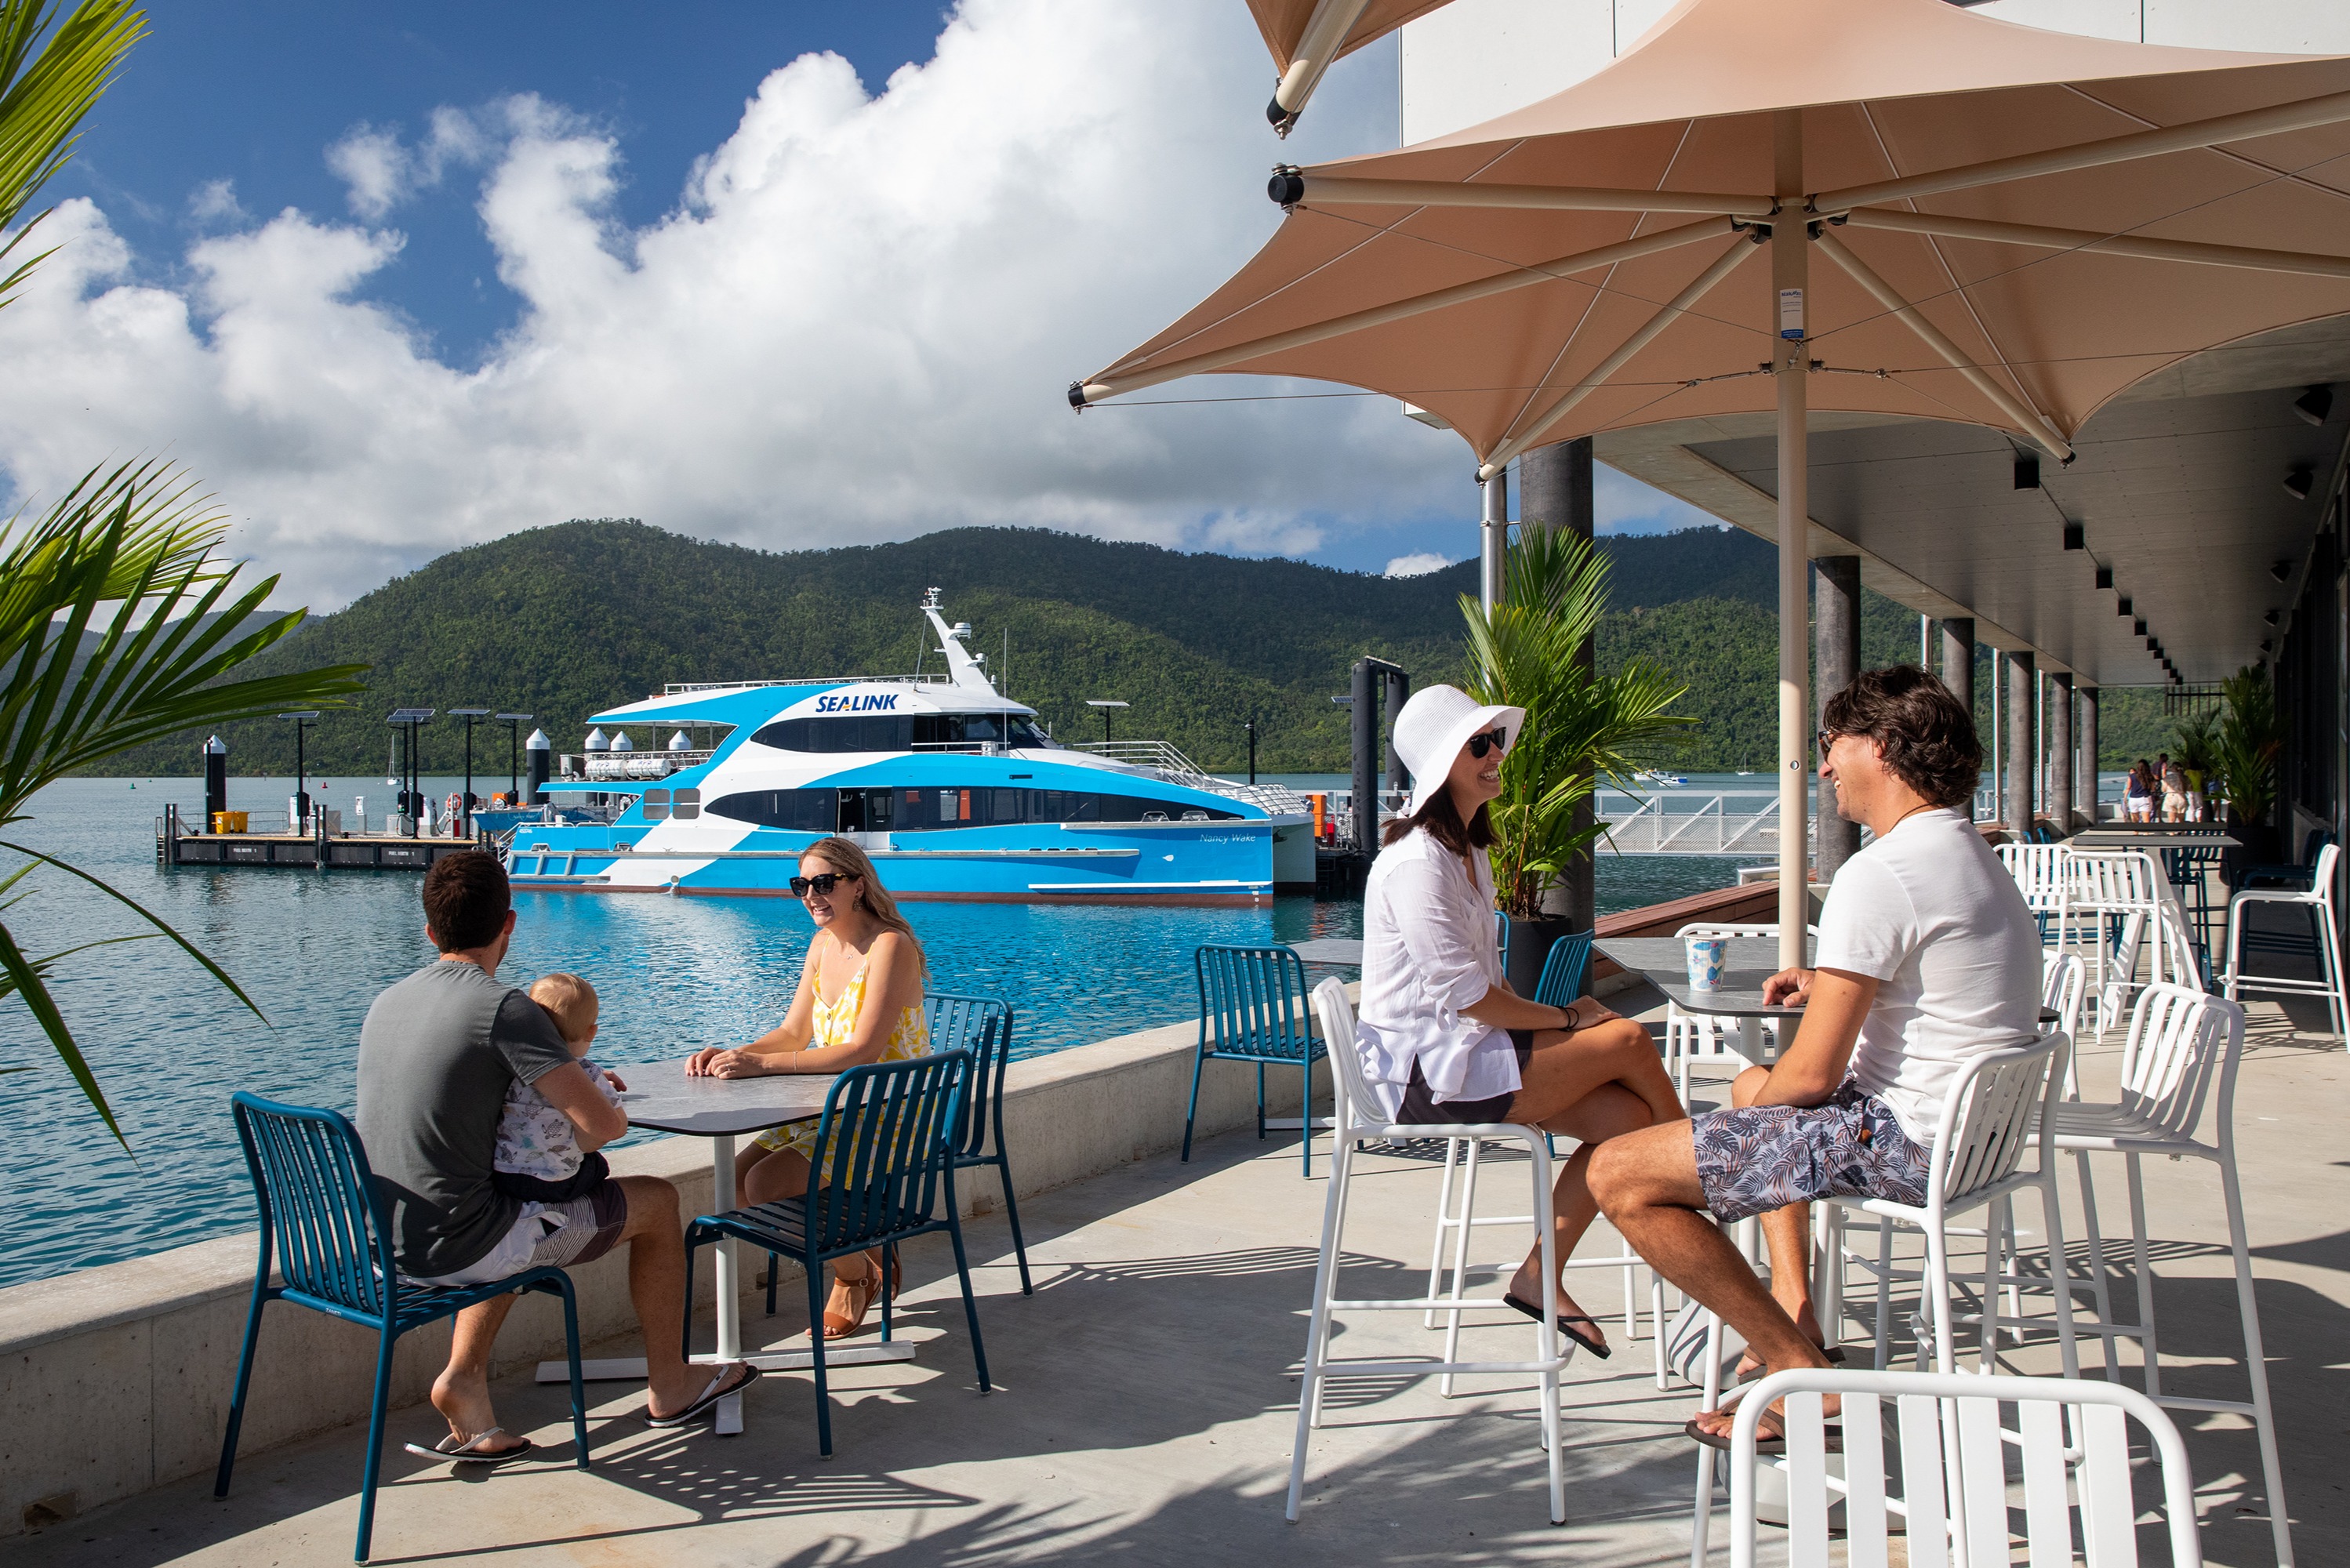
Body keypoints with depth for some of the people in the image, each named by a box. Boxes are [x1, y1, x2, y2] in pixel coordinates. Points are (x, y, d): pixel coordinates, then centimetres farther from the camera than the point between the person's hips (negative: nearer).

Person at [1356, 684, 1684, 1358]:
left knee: (1626, 1116, -8)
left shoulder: (1466, 849, 14)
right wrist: (1566, 1019, -9)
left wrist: (1551, 1020, 2)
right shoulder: (1417, 863, -17)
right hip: (1426, 1073, -10)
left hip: (1465, 1051, 10)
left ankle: (1540, 1276, 2)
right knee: (1627, 1040, -14)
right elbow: (1467, 996, -20)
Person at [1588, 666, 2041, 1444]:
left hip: (1904, 1143, -11)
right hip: (1970, 1125, 11)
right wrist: (1832, 986, 17)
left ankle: (1798, 1366, -4)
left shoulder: (1878, 874, -21)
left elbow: (1813, 1073, -21)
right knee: (1752, 1086, 36)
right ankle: (1795, 1315, 28)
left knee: (1619, 1173, -12)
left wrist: (1758, 1101, 0)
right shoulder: (1976, 856, 12)